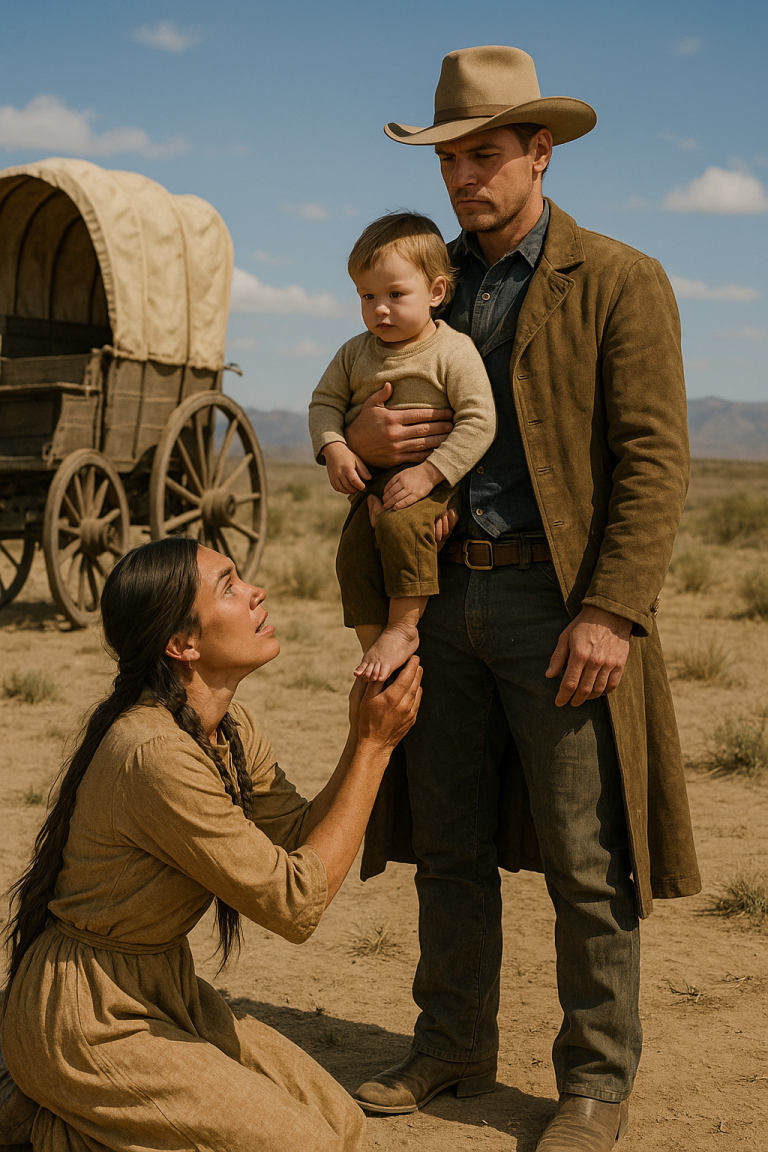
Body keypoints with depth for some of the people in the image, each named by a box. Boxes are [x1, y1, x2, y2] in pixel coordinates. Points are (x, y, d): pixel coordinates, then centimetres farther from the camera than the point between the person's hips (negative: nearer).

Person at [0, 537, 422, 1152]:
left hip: (165, 995, 9)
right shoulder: (156, 754, -28)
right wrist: (375, 744, -21)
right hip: (87, 1024, -9)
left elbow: (302, 841, -3)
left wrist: (363, 736, -14)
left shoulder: (232, 730, 3)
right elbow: (297, 903, -24)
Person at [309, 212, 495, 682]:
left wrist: (428, 473, -23)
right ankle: (374, 650, -2)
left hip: (436, 482, -6)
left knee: (401, 523, -33)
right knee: (354, 555, -13)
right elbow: (325, 401, 14)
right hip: (372, 482, 6)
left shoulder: (454, 352, -10)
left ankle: (404, 626, -18)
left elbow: (478, 422, -16)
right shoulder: (356, 353, 9)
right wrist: (334, 449, -7)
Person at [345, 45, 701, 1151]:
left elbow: (655, 461, -9)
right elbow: (376, 405, 20)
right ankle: (454, 1047, 28)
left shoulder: (621, 282, -3)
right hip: (444, 594, 6)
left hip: (558, 601, -5)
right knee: (449, 844, 13)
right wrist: (362, 437, -6)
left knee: (584, 861, 0)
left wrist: (613, 612, -18)